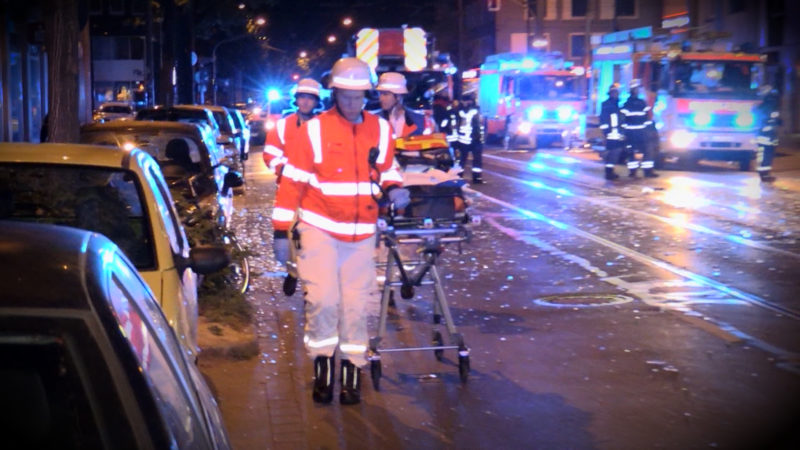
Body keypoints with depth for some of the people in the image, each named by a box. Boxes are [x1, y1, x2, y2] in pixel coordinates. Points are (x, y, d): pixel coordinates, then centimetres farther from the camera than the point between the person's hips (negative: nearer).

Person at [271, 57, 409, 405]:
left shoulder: (381, 130, 4)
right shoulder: (313, 130, -7)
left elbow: (387, 171, 18)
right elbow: (291, 182, -5)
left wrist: (393, 188, -6)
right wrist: (281, 232, -7)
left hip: (361, 233, 3)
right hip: (319, 229, -3)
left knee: (355, 305, 6)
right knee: (322, 300, -9)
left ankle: (352, 370, 18)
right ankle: (322, 366, 9)